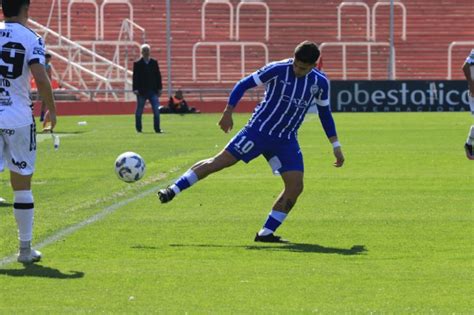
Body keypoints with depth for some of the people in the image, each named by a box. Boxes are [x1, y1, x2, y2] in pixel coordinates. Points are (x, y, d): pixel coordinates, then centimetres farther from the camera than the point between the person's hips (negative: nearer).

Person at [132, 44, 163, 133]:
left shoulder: (154, 63, 8)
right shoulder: (137, 64, -1)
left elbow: (158, 75, 9)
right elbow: (135, 77, -4)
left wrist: (159, 88, 5)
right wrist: (135, 89, -12)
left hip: (153, 91, 2)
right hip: (142, 91, -2)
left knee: (156, 110, -6)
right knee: (139, 111, 6)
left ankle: (157, 128, -2)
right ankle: (138, 128, 19)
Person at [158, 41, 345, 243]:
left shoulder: (320, 83, -2)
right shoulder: (278, 70, -14)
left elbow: (325, 113, 13)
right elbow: (244, 84, -8)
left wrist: (336, 146, 12)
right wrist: (228, 112, -16)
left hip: (286, 141, 4)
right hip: (259, 130, -4)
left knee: (296, 187, -9)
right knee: (219, 162, -7)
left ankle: (266, 233, 0)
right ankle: (173, 190, 3)